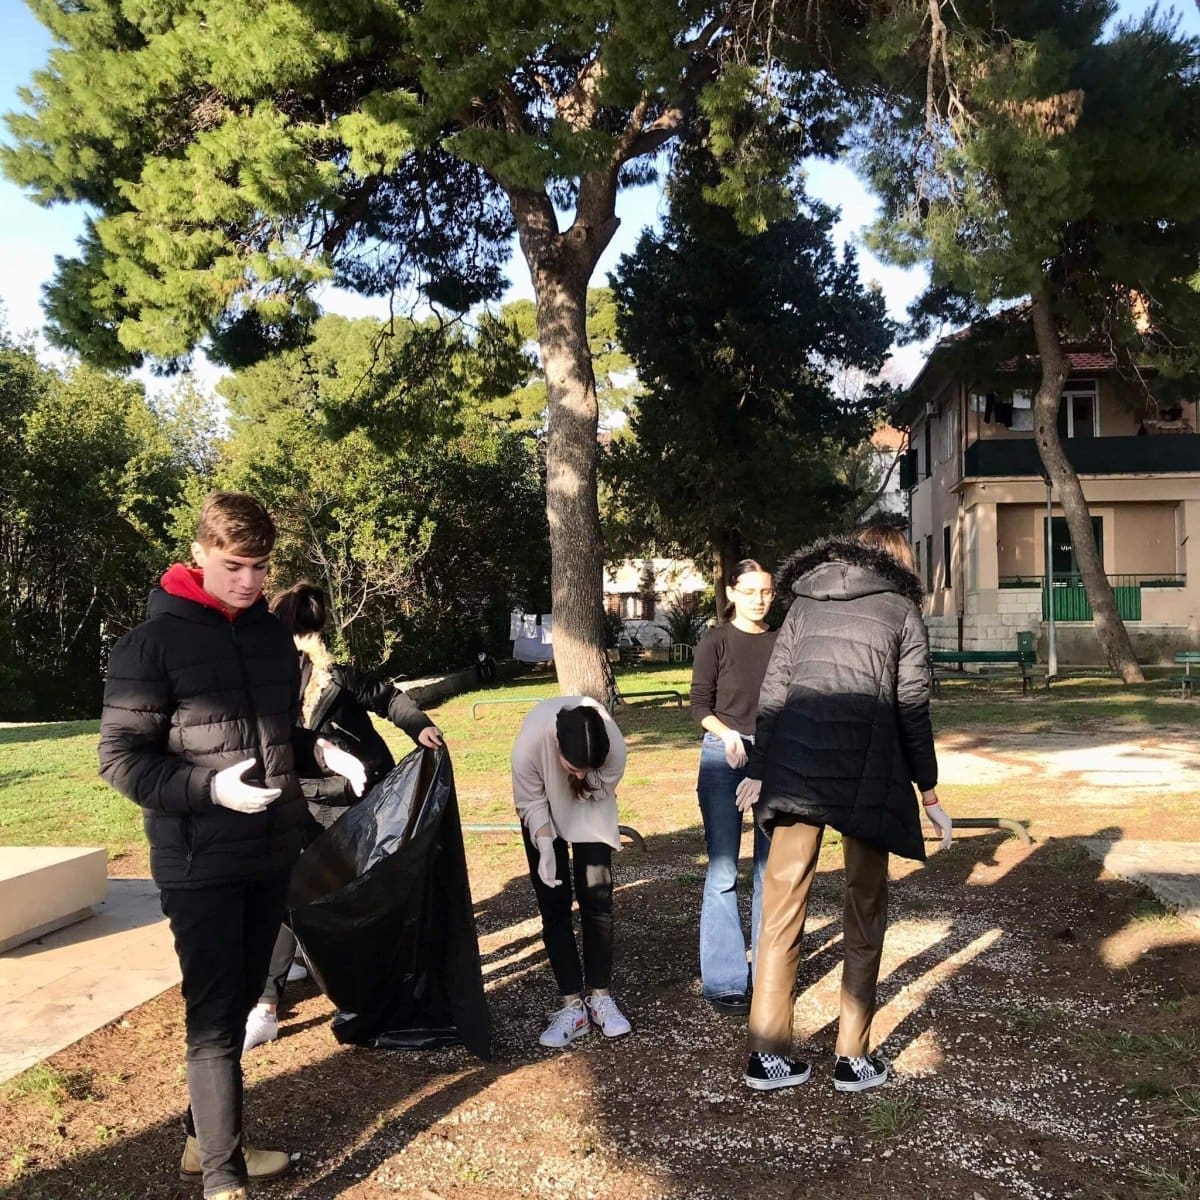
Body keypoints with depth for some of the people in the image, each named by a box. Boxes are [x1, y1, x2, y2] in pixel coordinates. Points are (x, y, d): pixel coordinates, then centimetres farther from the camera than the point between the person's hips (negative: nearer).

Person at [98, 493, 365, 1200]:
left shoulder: (272, 633, 8)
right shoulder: (155, 639, -11)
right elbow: (121, 755, -11)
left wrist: (319, 751, -2)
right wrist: (210, 787, -24)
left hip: (273, 852, 6)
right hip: (201, 859, -6)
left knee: (241, 1001, 16)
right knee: (214, 1014, -2)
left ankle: (208, 1137, 33)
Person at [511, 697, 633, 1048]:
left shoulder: (614, 747, -37)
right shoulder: (530, 742, -39)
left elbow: (603, 790, -15)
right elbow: (531, 802, -23)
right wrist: (545, 845, -33)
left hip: (590, 814, 1)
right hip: (544, 815, 0)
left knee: (597, 900, -4)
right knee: (554, 907, -3)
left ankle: (601, 998, 9)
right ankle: (573, 1007, 4)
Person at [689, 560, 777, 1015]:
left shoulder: (781, 643, 8)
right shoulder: (716, 642, 0)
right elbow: (700, 704, -4)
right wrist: (728, 735, -20)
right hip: (724, 757, -3)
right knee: (723, 870, -3)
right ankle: (723, 980, 5)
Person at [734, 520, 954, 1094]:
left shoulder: (803, 602, 17)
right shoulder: (902, 611, 9)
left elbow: (773, 692, 10)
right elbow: (912, 711, 4)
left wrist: (758, 769, 14)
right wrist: (928, 792, 11)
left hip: (793, 766, 2)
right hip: (866, 775, -2)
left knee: (782, 903, 8)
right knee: (864, 911, 11)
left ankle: (768, 1053, 11)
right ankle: (853, 1057, 15)